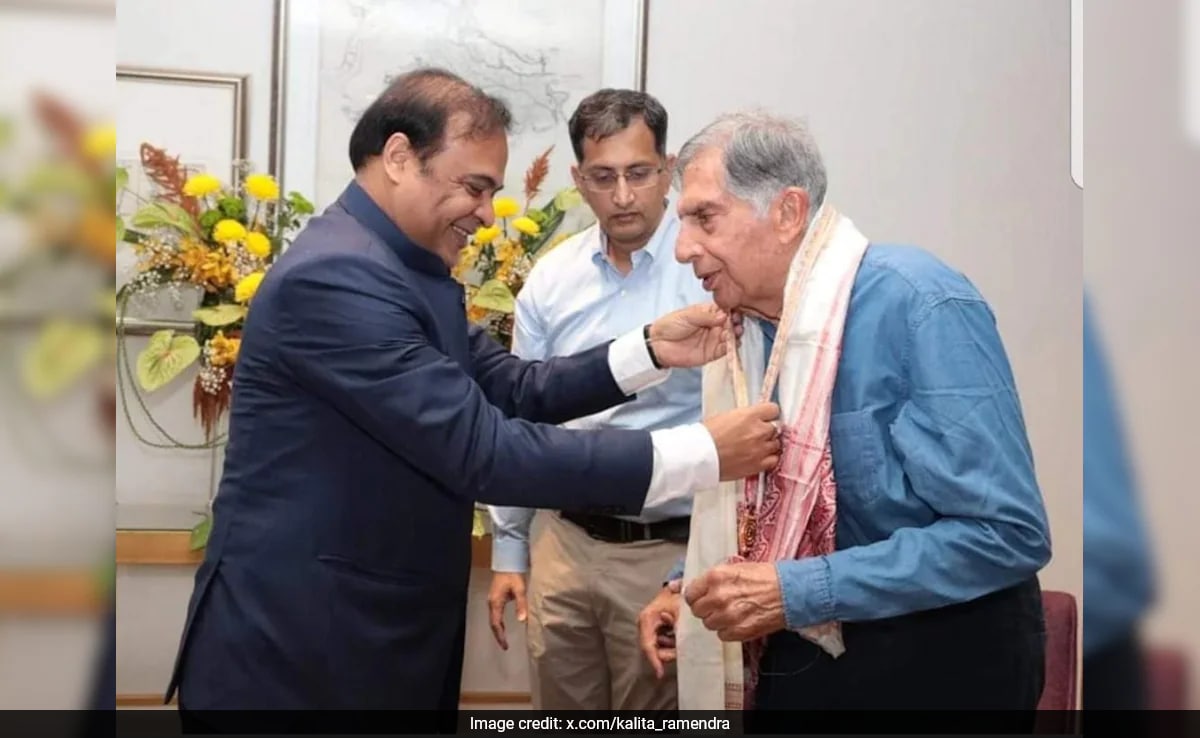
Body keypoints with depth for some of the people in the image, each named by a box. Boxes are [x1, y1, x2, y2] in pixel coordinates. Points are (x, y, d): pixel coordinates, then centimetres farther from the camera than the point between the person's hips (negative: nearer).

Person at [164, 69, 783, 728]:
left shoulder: (410, 270, 9)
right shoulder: (335, 275, -22)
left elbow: (513, 391, 10)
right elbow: (482, 452, -26)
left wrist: (649, 349, -3)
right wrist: (701, 452, -23)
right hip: (295, 655, -9)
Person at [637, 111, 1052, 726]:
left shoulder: (919, 308, -20)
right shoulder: (752, 321, 2)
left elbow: (1006, 533, -26)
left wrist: (797, 591, -26)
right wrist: (688, 583, 0)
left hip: (930, 666, -6)